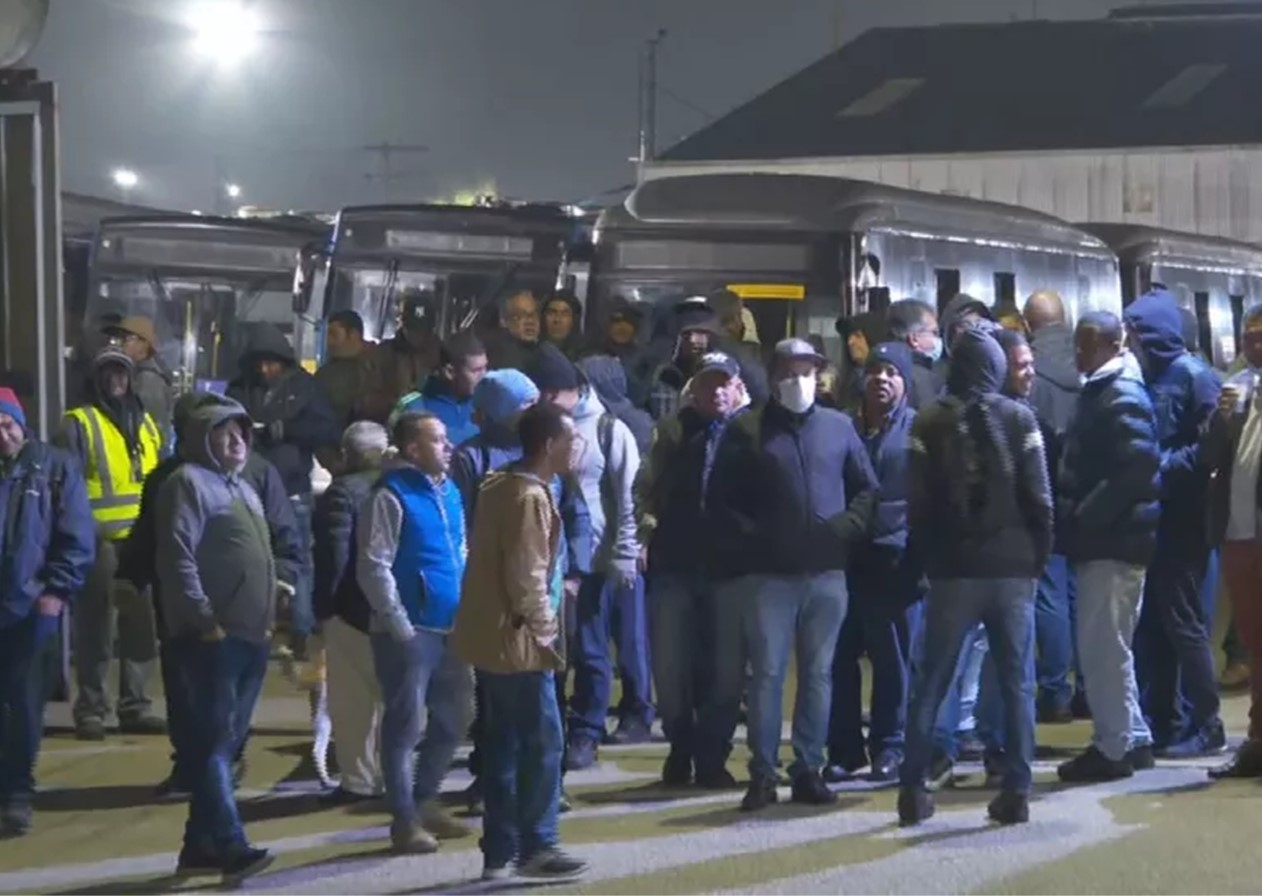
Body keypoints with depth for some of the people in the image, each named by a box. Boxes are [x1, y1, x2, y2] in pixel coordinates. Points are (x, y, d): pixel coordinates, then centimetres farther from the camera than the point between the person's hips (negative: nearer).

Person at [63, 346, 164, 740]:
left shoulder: (146, 423, 18)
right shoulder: (79, 423, 0)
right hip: (100, 543, -6)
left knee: (142, 627, 8)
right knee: (96, 629, -5)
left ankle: (135, 705, 16)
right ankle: (90, 708, 0)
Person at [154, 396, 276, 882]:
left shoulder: (243, 488, 22)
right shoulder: (189, 482, -7)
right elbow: (177, 558, -16)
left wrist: (269, 616, 19)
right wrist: (204, 619, -20)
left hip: (250, 635, 9)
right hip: (212, 635, -9)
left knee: (224, 743, 9)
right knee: (213, 741, -11)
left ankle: (200, 846, 14)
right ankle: (230, 846, -16)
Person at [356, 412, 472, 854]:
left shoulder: (449, 491, 11)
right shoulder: (393, 496, -12)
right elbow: (374, 568, -14)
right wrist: (400, 627, -15)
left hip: (450, 628, 8)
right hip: (411, 630, -8)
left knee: (454, 718, 15)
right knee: (406, 725, 0)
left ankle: (425, 802, 30)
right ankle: (405, 819, 9)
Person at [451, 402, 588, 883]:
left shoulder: (501, 485, 12)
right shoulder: (530, 497, -19)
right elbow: (527, 578, -21)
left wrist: (555, 585, 19)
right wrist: (545, 629, -11)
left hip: (491, 635, 10)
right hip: (516, 639, -10)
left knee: (503, 744, 13)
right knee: (542, 742, -3)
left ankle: (499, 850, 17)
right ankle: (536, 847, 3)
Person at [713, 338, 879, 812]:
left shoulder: (838, 427, 9)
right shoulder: (749, 430, 3)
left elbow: (867, 488, 14)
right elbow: (721, 497, 3)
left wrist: (848, 527, -1)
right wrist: (752, 537, -7)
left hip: (827, 572, 2)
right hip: (769, 573, -2)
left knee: (818, 673, 6)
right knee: (767, 672, -2)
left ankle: (809, 769, 13)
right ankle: (762, 773, 2)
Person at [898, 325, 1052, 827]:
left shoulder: (930, 423, -2)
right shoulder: (1019, 419, -3)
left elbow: (918, 503, -3)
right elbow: (1039, 498, -4)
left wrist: (929, 560, 8)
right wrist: (1038, 558, 7)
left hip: (953, 570, 0)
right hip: (1012, 569, 0)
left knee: (930, 682, 9)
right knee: (1017, 682, 6)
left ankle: (913, 789, 7)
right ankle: (1016, 792, 1)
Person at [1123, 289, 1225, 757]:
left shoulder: (1192, 375, -9)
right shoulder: (1148, 379, 14)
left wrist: (1162, 467, -17)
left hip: (1180, 519, -8)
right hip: (1149, 517, 8)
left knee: (1183, 620, -4)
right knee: (1151, 622, 10)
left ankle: (1208, 726, 3)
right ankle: (1160, 721, 16)